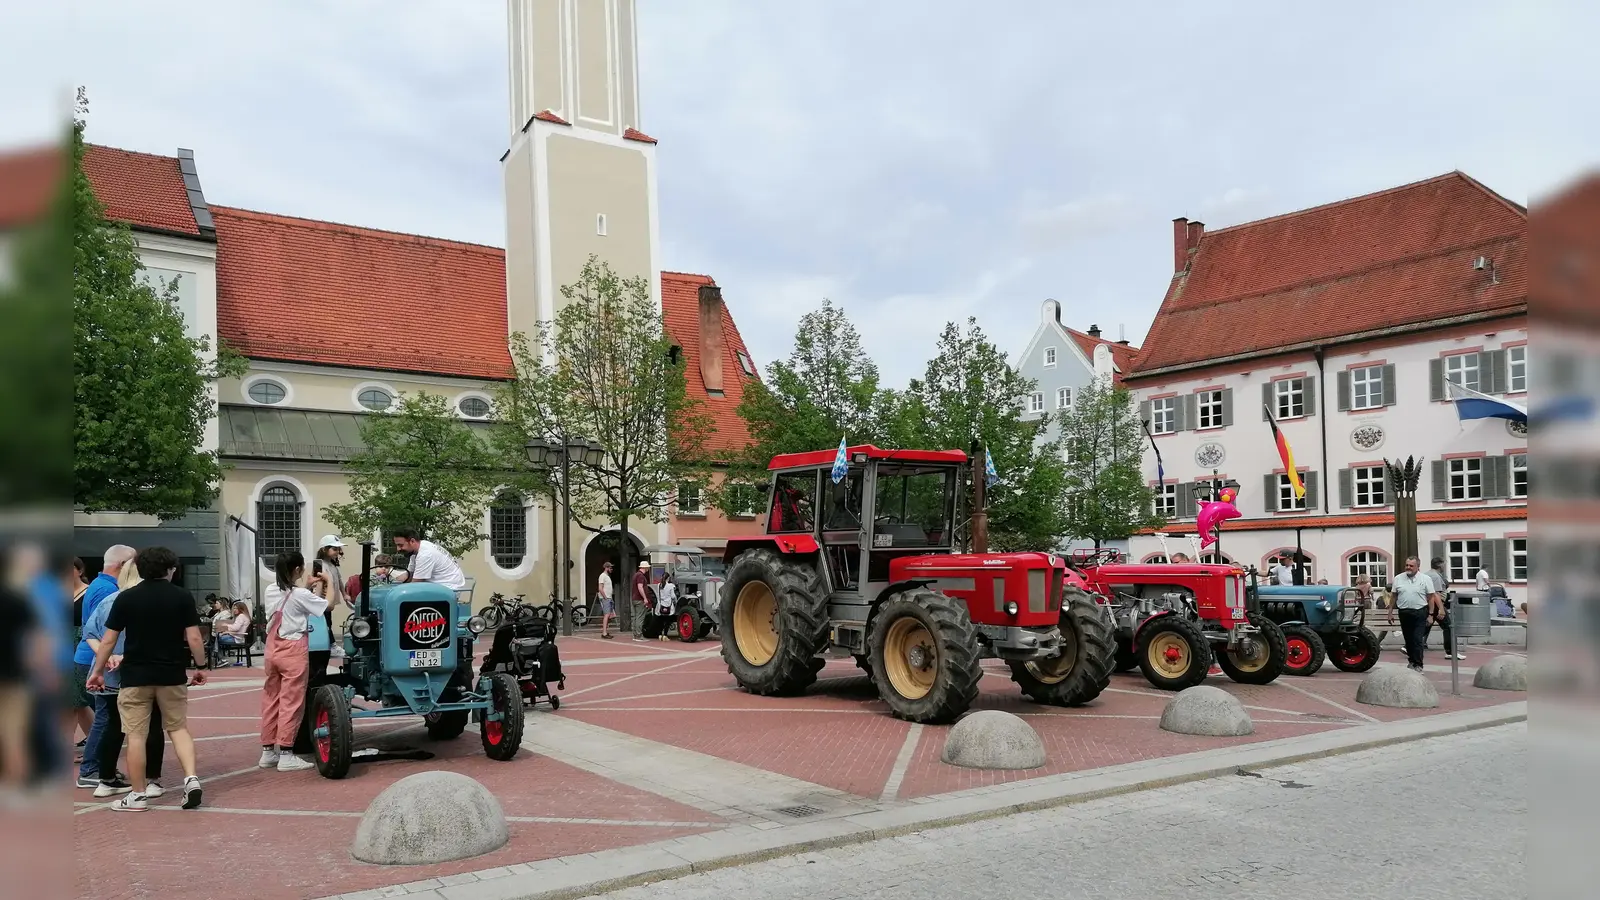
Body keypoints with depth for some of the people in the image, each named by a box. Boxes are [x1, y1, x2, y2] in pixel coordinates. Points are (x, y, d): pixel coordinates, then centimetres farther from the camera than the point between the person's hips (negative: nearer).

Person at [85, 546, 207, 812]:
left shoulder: (126, 597, -1)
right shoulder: (183, 597, -2)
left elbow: (108, 640, 0)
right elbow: (194, 638, -5)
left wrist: (97, 671, 10)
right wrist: (200, 666, 7)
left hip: (135, 676, -1)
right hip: (172, 675, 1)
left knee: (135, 734, 6)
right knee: (178, 728, 14)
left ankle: (138, 795, 11)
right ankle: (191, 778, -2)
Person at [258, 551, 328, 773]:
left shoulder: (271, 591, 6)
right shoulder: (300, 595, -15)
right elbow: (328, 605, -8)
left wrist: (307, 587, 16)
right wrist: (328, 582, 5)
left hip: (273, 649, 7)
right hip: (294, 650, -7)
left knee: (271, 700, 12)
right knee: (291, 703, -3)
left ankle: (268, 751, 19)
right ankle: (286, 755, -2)